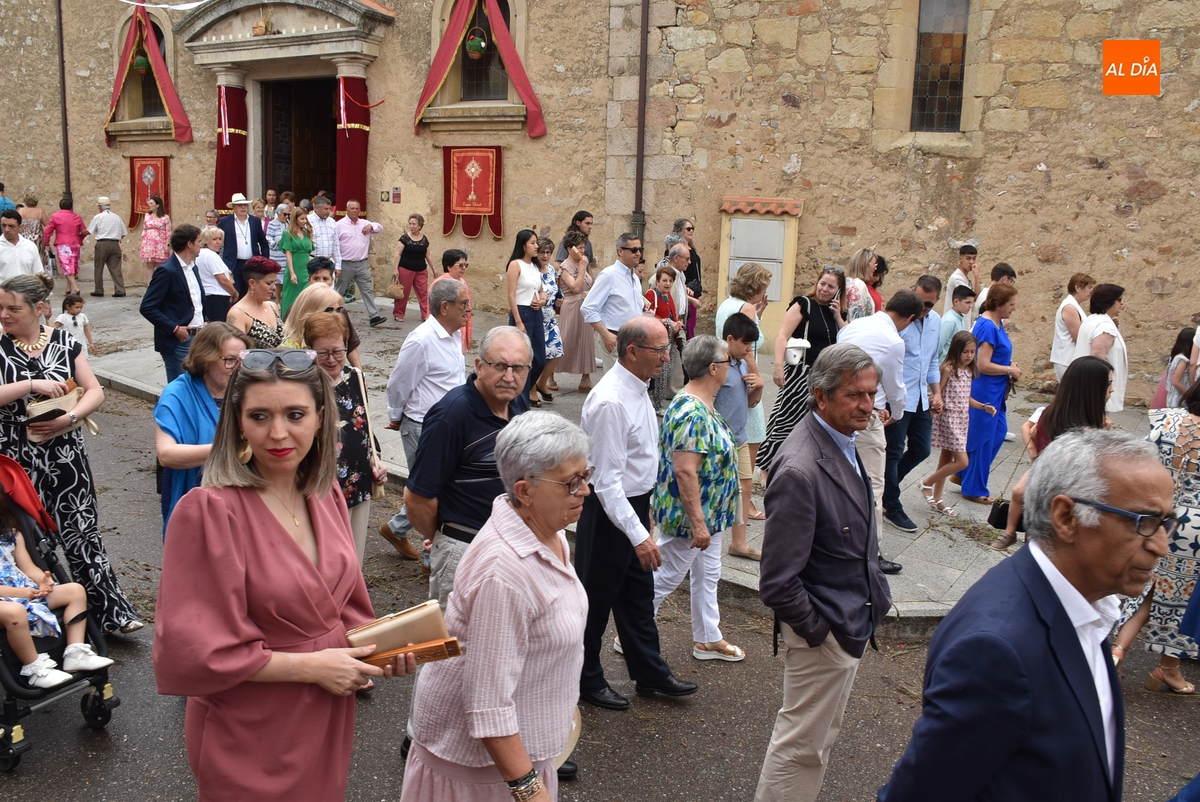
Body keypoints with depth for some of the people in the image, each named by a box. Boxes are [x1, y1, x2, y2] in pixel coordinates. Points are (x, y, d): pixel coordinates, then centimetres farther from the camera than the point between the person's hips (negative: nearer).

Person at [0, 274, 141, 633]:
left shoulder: (63, 342, 3)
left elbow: (95, 392, 1)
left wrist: (68, 418, -15)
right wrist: (31, 384, -19)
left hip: (66, 455, 1)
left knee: (82, 533, 2)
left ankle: (112, 612, 8)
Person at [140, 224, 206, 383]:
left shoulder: (193, 267, 12)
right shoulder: (167, 271, -14)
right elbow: (147, 308, -17)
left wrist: (204, 322, 8)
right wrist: (174, 329, -18)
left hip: (198, 338, 8)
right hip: (178, 341, -8)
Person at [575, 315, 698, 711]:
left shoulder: (637, 388, 3)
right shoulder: (610, 402, -27)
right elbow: (606, 481, -28)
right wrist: (639, 535, -29)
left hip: (634, 505, 9)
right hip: (608, 512, -9)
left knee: (639, 594, 21)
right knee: (596, 599, 10)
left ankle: (650, 672, 38)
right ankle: (586, 680, 29)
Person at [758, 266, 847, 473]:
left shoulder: (836, 313, 13)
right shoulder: (804, 304, -5)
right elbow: (782, 335, -14)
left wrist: (838, 317, -2)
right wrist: (778, 365, -25)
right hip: (801, 373, -6)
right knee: (787, 421, -4)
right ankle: (767, 468, 6)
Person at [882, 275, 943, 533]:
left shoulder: (936, 321, 8)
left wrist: (937, 392, 12)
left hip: (921, 399, 8)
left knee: (921, 450, 14)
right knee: (894, 453, 2)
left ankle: (884, 486, 33)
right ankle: (892, 508, 16)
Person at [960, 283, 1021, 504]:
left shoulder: (997, 323, 8)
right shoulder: (987, 326, -21)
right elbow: (984, 365, -25)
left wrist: (1010, 365, 5)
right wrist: (1010, 370, -13)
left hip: (995, 391, 10)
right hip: (984, 390, -10)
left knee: (998, 432, 17)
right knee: (983, 438, 2)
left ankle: (965, 473, 29)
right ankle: (974, 490, 16)